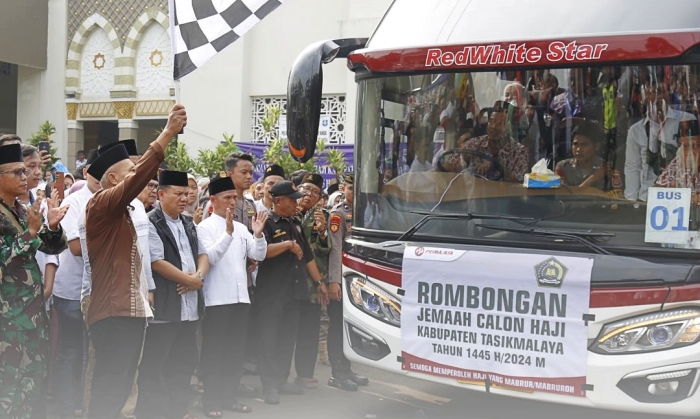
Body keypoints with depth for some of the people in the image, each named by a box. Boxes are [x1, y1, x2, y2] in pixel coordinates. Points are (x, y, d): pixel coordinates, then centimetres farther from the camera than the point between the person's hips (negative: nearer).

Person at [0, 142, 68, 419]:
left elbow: (54, 247, 12)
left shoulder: (25, 211, 11)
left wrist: (53, 227, -7)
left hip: (33, 306, 8)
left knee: (35, 380, 13)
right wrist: (31, 232, -25)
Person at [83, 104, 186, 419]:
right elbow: (140, 177, -24)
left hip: (131, 310, 9)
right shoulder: (101, 205, -12)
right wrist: (167, 133, -29)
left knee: (120, 387, 13)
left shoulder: (123, 212, 19)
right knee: (109, 391, -7)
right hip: (113, 312, -9)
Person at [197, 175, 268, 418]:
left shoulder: (241, 228, 12)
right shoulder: (205, 227, -5)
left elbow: (259, 255, 6)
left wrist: (258, 234, -12)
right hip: (217, 298, -6)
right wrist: (228, 232, -28)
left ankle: (229, 396, 21)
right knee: (214, 350, 1)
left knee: (237, 349, 11)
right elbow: (210, 257, -19)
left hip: (240, 297, 6)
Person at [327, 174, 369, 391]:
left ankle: (346, 369, 23)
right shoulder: (338, 214, -9)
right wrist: (333, 281, -23)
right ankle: (336, 374, 6)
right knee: (338, 326, 0)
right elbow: (334, 249, -17)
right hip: (341, 279, -7)